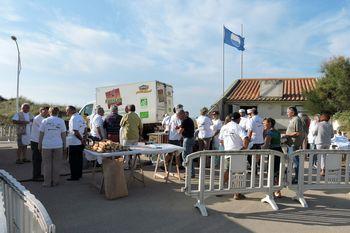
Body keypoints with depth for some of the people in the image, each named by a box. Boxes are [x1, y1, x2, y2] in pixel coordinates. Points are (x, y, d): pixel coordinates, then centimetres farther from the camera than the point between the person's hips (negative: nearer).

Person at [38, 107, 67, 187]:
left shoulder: (44, 121, 1)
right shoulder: (61, 121, 1)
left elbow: (41, 134, 2)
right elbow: (63, 135, 2)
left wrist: (39, 145, 11)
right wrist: (64, 146, 10)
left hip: (46, 145, 0)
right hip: (58, 145, 0)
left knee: (47, 164, 8)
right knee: (56, 164, 9)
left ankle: (47, 182, 12)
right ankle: (55, 181, 14)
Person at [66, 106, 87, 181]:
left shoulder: (73, 118, -17)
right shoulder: (80, 117, 9)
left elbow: (75, 132, -23)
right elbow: (85, 128, 12)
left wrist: (81, 139, -13)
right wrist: (83, 139, 11)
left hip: (73, 143, -9)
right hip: (80, 143, 9)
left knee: (73, 160, 2)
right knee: (79, 159, 17)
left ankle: (74, 176, 9)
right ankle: (79, 174, 27)